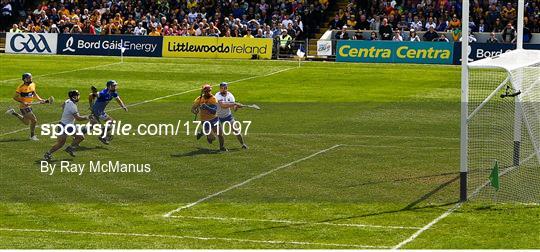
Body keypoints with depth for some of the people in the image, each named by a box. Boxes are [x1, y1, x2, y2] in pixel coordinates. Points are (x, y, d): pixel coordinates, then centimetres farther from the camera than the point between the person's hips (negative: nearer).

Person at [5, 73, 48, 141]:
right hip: (24, 107, -8)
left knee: (26, 122, 21)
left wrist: (40, 100, 3)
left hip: (29, 106, 8)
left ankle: (13, 113, 35)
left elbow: (34, 94, 18)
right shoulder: (21, 87, -18)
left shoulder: (33, 84, 3)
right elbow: (15, 97, -15)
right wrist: (23, 102, -28)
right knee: (34, 120, -13)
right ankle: (32, 136, 2)